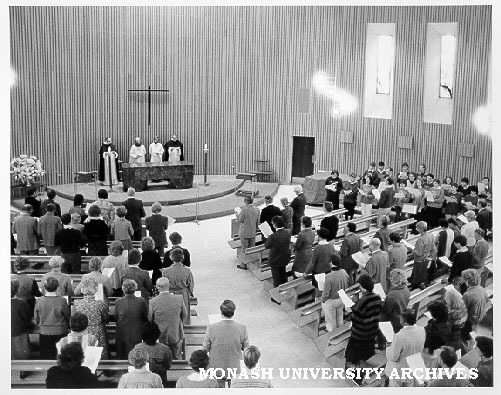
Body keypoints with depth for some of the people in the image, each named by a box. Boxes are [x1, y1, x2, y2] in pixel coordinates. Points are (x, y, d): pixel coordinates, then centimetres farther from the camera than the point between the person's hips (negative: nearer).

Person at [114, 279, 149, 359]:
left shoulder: (118, 302, -11)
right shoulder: (141, 302, -14)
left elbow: (115, 318, 3)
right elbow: (146, 318, -2)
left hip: (122, 335, 1)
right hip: (138, 336, -1)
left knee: (122, 359, 14)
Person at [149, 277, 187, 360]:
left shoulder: (153, 302, -18)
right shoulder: (179, 299, -14)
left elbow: (149, 319, -6)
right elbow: (184, 314, 1)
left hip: (160, 337, -1)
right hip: (176, 335, 1)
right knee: (177, 358, 17)